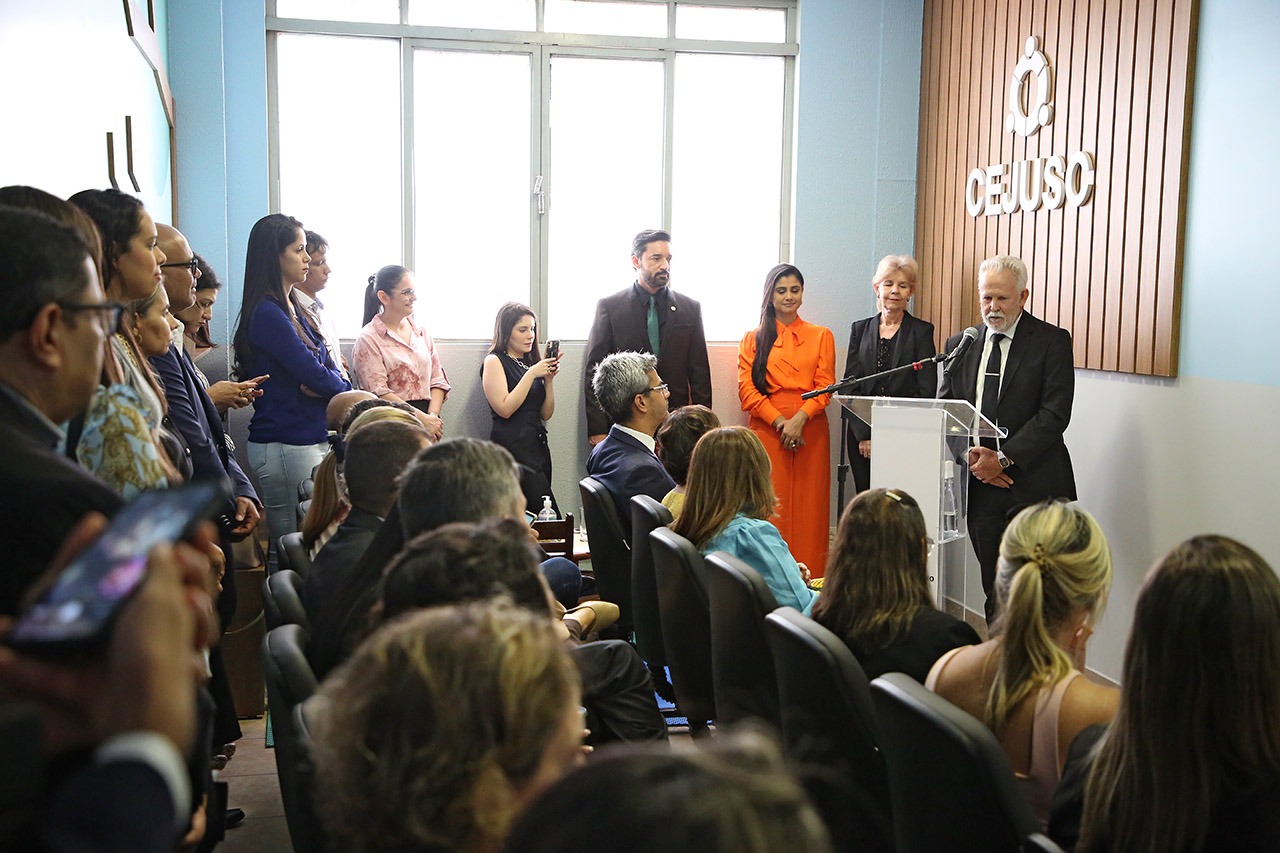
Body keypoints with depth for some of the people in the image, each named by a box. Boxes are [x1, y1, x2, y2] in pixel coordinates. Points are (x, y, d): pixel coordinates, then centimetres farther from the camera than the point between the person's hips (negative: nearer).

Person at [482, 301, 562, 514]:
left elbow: (546, 414, 15)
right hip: (513, 446, -7)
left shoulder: (531, 362, 18)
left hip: (538, 444, 7)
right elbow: (505, 409, -12)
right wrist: (532, 374, -11)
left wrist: (549, 378, 2)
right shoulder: (494, 361, -1)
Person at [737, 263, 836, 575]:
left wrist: (800, 419, -14)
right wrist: (779, 421, -11)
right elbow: (747, 389, 2)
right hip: (766, 432, 0)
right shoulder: (753, 339, 12)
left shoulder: (821, 336, 13)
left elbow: (825, 386, 3)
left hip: (810, 432, 1)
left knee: (808, 508, -1)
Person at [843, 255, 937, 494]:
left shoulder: (922, 331, 3)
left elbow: (927, 392, -2)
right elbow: (850, 386, 6)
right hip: (862, 437, 3)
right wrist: (864, 435, -5)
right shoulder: (860, 329, 11)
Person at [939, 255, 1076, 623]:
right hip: (980, 486, 4)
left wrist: (1003, 458, -15)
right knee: (994, 590, 8)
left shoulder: (1052, 341, -1)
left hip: (1033, 486, -4)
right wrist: (971, 455, -6)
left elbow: (1055, 413, -9)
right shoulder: (960, 345, 13)